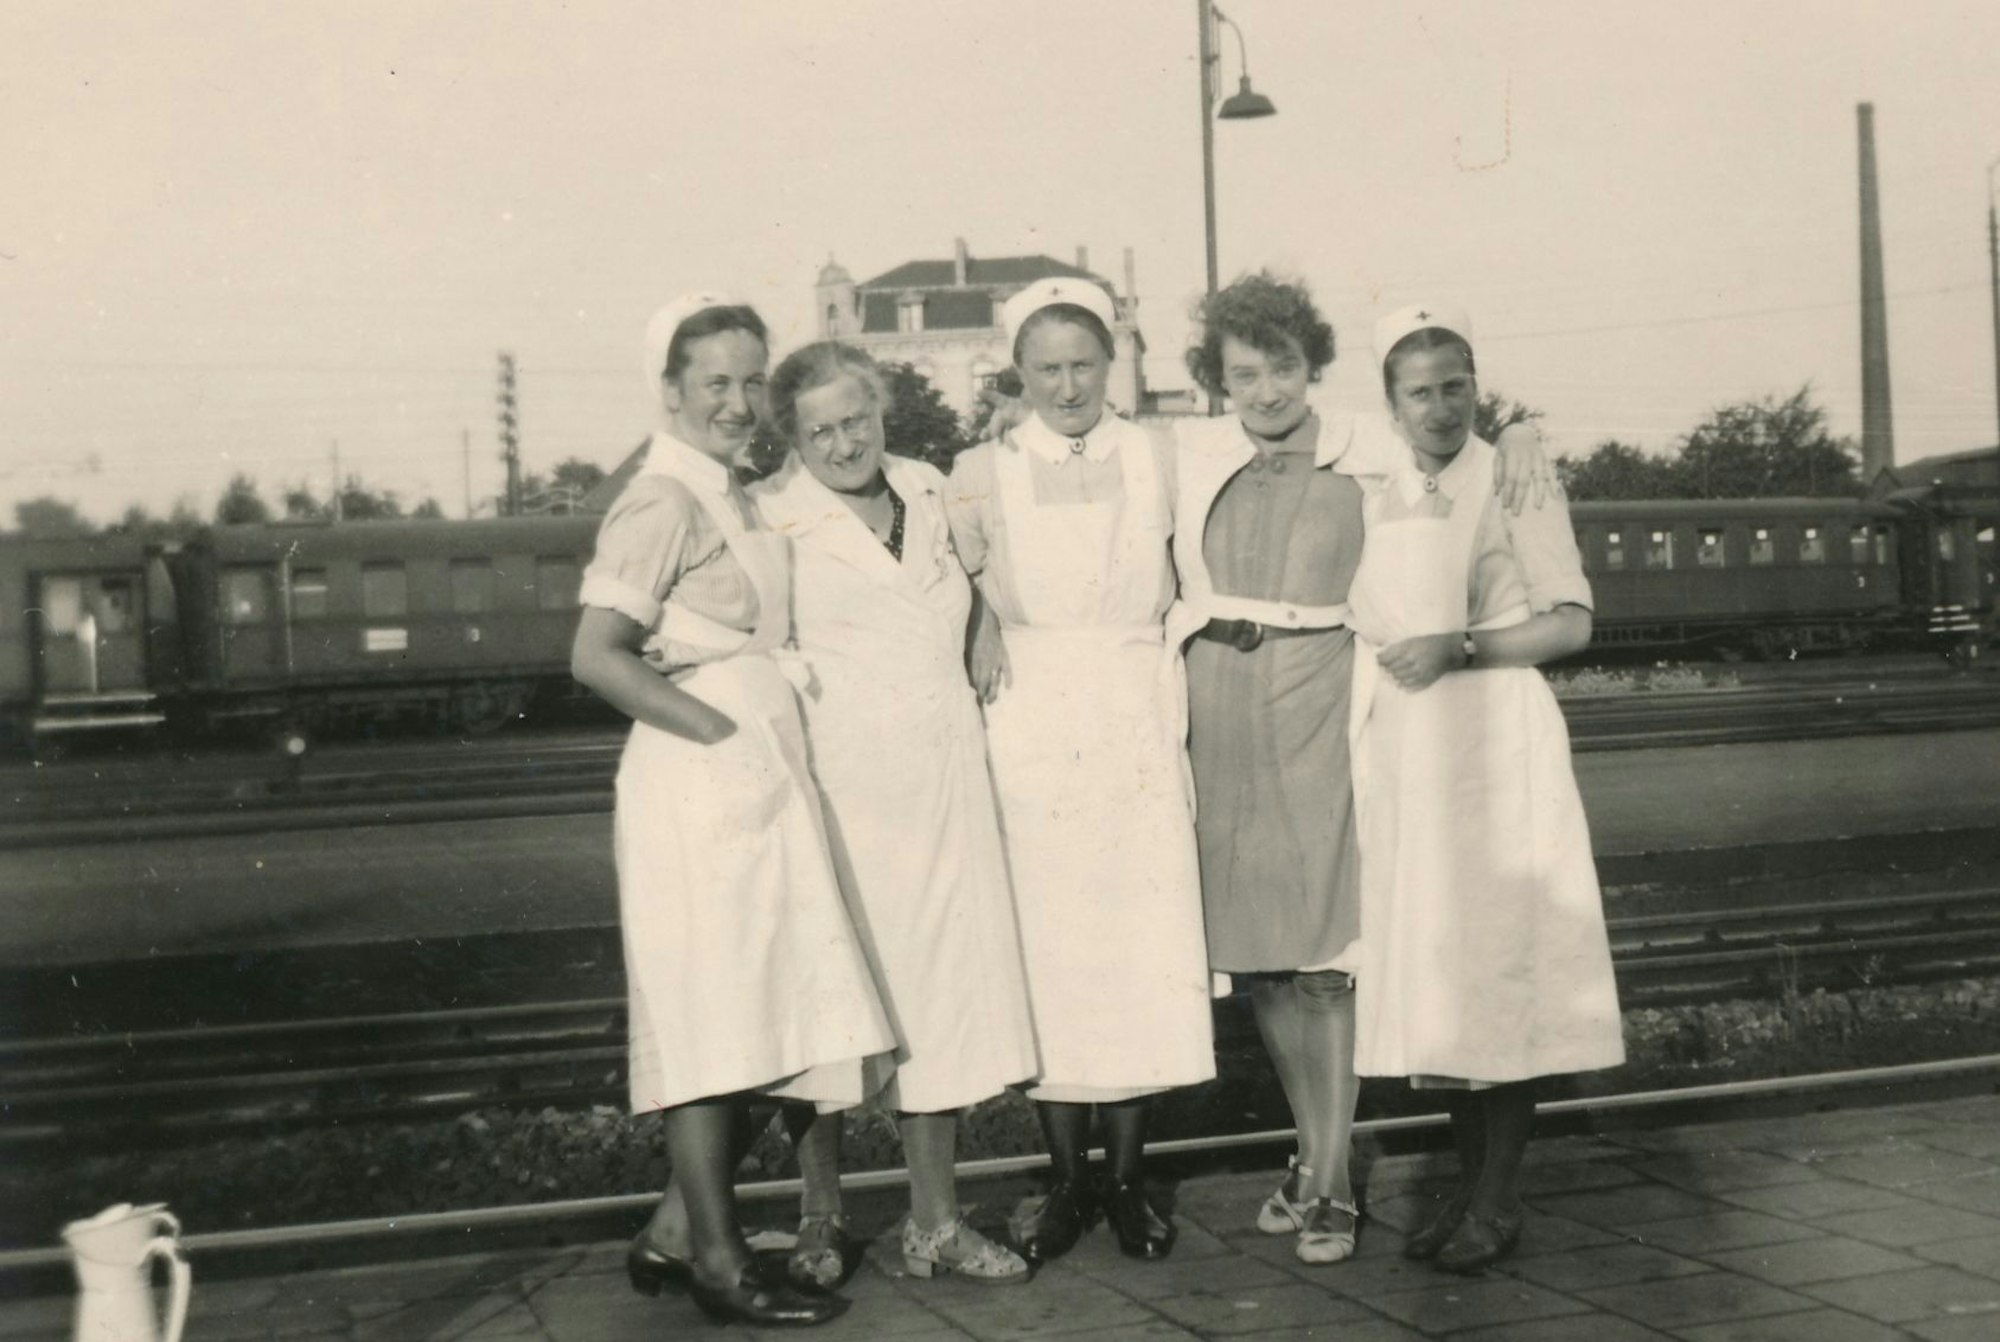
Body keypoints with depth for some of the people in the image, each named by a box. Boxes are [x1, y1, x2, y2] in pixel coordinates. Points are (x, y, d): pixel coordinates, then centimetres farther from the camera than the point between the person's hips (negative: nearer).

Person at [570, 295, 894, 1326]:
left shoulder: (729, 497, 16)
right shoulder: (663, 502, -12)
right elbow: (596, 654, -20)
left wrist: (765, 736, 10)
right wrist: (718, 727, -15)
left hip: (758, 784, 9)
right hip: (702, 783, -9)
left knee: (747, 1019, 12)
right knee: (714, 1017, -3)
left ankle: (676, 1231, 21)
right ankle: (715, 1260, 7)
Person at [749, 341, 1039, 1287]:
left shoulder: (930, 493, 12)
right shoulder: (771, 517, -5)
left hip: (942, 778, 5)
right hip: (836, 784, -5)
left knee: (942, 986, 6)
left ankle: (934, 1223, 16)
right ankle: (820, 1224, 16)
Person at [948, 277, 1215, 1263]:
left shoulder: (1155, 460, 6)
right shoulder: (981, 473, 4)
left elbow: (1185, 588, 9)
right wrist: (987, 656, -7)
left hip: (1138, 718, 1)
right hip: (1031, 726, -1)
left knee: (1140, 946, 1)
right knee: (1048, 949, 1)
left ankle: (1126, 1179, 13)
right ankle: (1066, 1182, 12)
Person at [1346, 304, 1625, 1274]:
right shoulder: (1367, 497, 12)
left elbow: (1570, 622, -7)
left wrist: (1458, 649, -14)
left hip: (1496, 747, -4)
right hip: (1403, 756, 5)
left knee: (1501, 964, -4)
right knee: (1430, 968, 5)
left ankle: (1498, 1202, 4)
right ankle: (1467, 1183, 16)